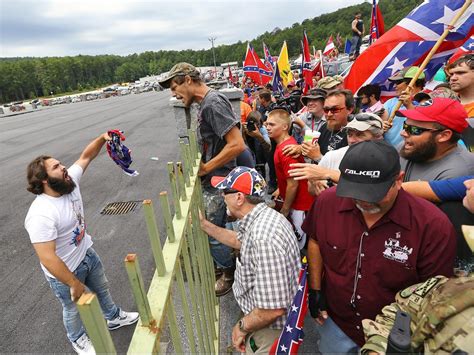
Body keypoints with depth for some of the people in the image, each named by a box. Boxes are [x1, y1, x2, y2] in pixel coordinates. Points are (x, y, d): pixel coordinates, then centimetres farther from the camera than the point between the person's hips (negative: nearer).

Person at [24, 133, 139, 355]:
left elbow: (85, 156, -2)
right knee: (74, 309, 21)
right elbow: (47, 258, -34)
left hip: (87, 254, 7)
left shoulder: (70, 182, -14)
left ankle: (114, 318, 56)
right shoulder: (41, 215, -35)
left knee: (102, 289, 28)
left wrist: (102, 138, -16)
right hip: (64, 271, -7)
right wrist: (73, 283, -26)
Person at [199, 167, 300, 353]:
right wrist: (204, 224, 15)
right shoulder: (263, 215, -7)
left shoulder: (263, 239, -39)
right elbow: (239, 240, 14)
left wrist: (243, 326, -17)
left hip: (270, 328, -8)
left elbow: (273, 308, -35)